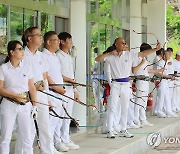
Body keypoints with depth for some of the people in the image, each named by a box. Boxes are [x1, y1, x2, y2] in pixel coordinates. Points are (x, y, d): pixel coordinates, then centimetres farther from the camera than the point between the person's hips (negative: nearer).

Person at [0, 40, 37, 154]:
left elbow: (32, 88, 7)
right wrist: (16, 96, -16)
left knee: (27, 136, 5)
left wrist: (35, 104, 1)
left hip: (25, 106, 3)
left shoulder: (27, 68, 5)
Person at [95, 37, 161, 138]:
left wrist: (156, 49, -7)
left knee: (125, 108, 10)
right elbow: (97, 59, -8)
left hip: (126, 84, 3)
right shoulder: (111, 56, -2)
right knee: (112, 108, -2)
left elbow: (143, 54, 0)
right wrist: (109, 53, -16)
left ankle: (123, 130, 20)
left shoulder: (129, 55, 3)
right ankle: (110, 131, 3)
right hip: (116, 84, -3)